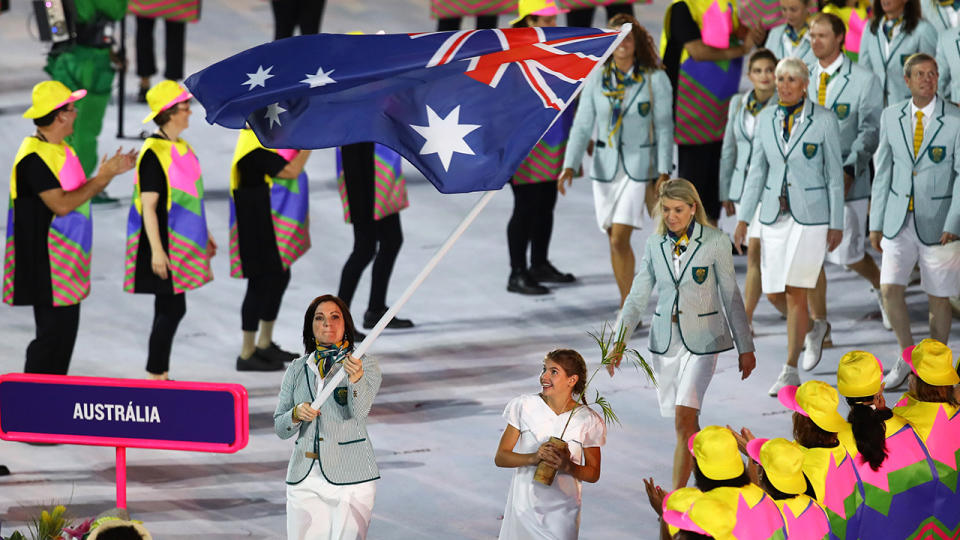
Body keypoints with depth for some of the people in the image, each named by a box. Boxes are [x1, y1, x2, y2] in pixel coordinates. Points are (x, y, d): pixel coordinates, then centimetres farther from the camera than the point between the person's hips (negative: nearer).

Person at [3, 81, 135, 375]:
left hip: (67, 261, 10)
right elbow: (62, 205, -25)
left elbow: (79, 193, 19)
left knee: (67, 329, 12)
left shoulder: (62, 149, 12)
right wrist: (102, 178, -18)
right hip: (45, 264, -10)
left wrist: (111, 173, 9)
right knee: (53, 332, -8)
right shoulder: (34, 157, -20)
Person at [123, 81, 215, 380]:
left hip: (182, 243, 9)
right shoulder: (153, 153, -17)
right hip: (164, 244, -9)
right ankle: (155, 375, -1)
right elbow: (149, 206, -19)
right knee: (171, 309, -8)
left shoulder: (182, 148, 11)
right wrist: (156, 250, -23)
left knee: (169, 310, 11)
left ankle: (159, 375, 17)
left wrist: (204, 236, 24)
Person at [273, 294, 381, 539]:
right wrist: (296, 415, -10)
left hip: (351, 476, -3)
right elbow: (280, 428, 12)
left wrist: (356, 378, -36)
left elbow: (360, 411, -17)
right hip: (304, 479, 3)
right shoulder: (298, 370, 11)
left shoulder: (366, 366, 1)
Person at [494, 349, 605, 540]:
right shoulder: (525, 406, -3)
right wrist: (533, 457, -21)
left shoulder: (587, 421, -5)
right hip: (524, 507, 1)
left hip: (562, 511, -1)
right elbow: (500, 457, -3)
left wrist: (568, 466, -18)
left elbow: (593, 473, 3)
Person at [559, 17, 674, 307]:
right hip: (605, 167, 4)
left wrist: (664, 173, -10)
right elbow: (582, 126, 0)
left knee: (619, 239, -14)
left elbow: (664, 128, -5)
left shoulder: (655, 79, -6)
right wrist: (569, 166, -10)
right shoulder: (596, 79, 1)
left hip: (639, 167, -4)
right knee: (615, 241, 9)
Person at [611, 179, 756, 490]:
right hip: (665, 340, 4)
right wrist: (619, 341, -3)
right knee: (686, 422, 11)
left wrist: (745, 348, 2)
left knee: (683, 417, -17)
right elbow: (638, 297, 8)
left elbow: (731, 297, -1)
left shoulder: (716, 242, -6)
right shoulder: (655, 245, 5)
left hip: (702, 341, -4)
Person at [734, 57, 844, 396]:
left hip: (812, 215, -5)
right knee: (774, 293, 7)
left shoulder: (824, 120, -10)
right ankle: (814, 328, 38)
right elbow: (757, 171, 6)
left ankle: (790, 371, 1)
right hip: (775, 214, 5)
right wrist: (743, 218, 0)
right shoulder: (766, 120, 2)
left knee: (796, 292, -8)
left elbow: (835, 173, -6)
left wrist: (837, 224, -6)